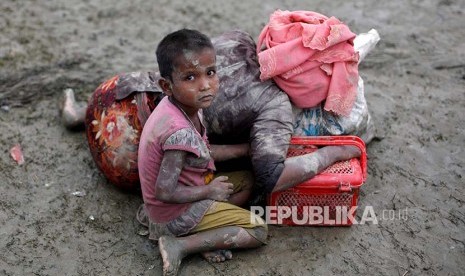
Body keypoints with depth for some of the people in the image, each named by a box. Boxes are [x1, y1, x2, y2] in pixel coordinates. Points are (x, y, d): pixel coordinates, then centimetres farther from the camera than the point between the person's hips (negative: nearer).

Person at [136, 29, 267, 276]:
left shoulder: (181, 104, -8)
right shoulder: (181, 132, -35)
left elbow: (199, 151, 5)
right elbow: (164, 192, -30)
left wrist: (245, 149, 3)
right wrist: (209, 191, -16)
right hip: (175, 212, -8)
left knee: (246, 181, 18)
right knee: (258, 230, -3)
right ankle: (179, 245, -7)